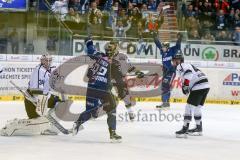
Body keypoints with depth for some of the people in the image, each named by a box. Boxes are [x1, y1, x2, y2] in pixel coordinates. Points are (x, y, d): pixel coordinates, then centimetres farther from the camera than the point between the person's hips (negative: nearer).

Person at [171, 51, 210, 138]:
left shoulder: (180, 66, -2)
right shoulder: (188, 65, 29)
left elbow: (188, 73, -23)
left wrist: (185, 85, -25)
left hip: (198, 87, -10)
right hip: (205, 86, 10)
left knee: (189, 107, -9)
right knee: (197, 108, 21)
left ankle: (185, 129, -12)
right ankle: (199, 128, 31)